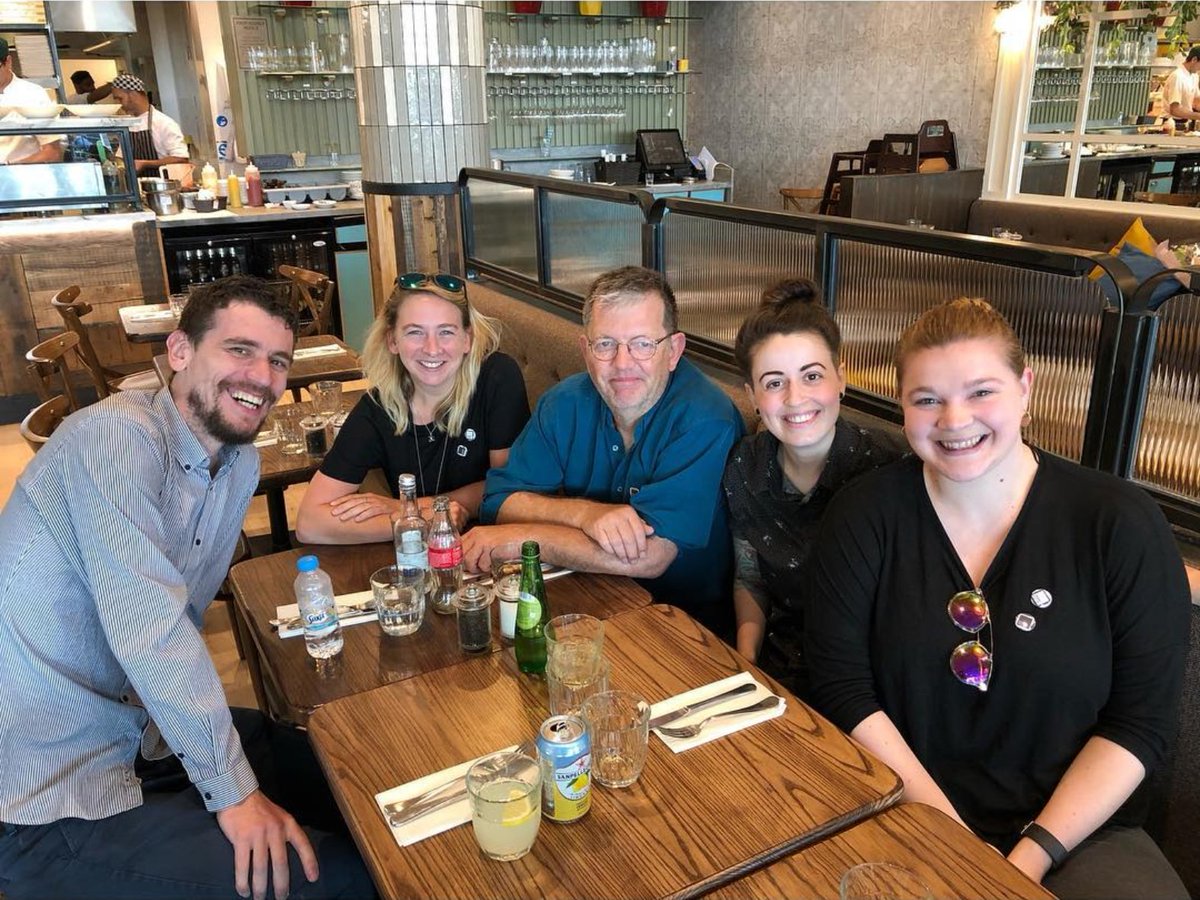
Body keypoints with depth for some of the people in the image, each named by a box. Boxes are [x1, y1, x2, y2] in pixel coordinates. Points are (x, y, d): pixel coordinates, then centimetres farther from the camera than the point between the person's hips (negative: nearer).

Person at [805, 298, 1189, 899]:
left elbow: (1141, 721, -3)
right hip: (903, 819, 0)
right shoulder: (865, 515, -4)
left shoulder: (1121, 524, -4)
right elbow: (842, 686, -6)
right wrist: (948, 835, -11)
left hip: (1076, 831, 1)